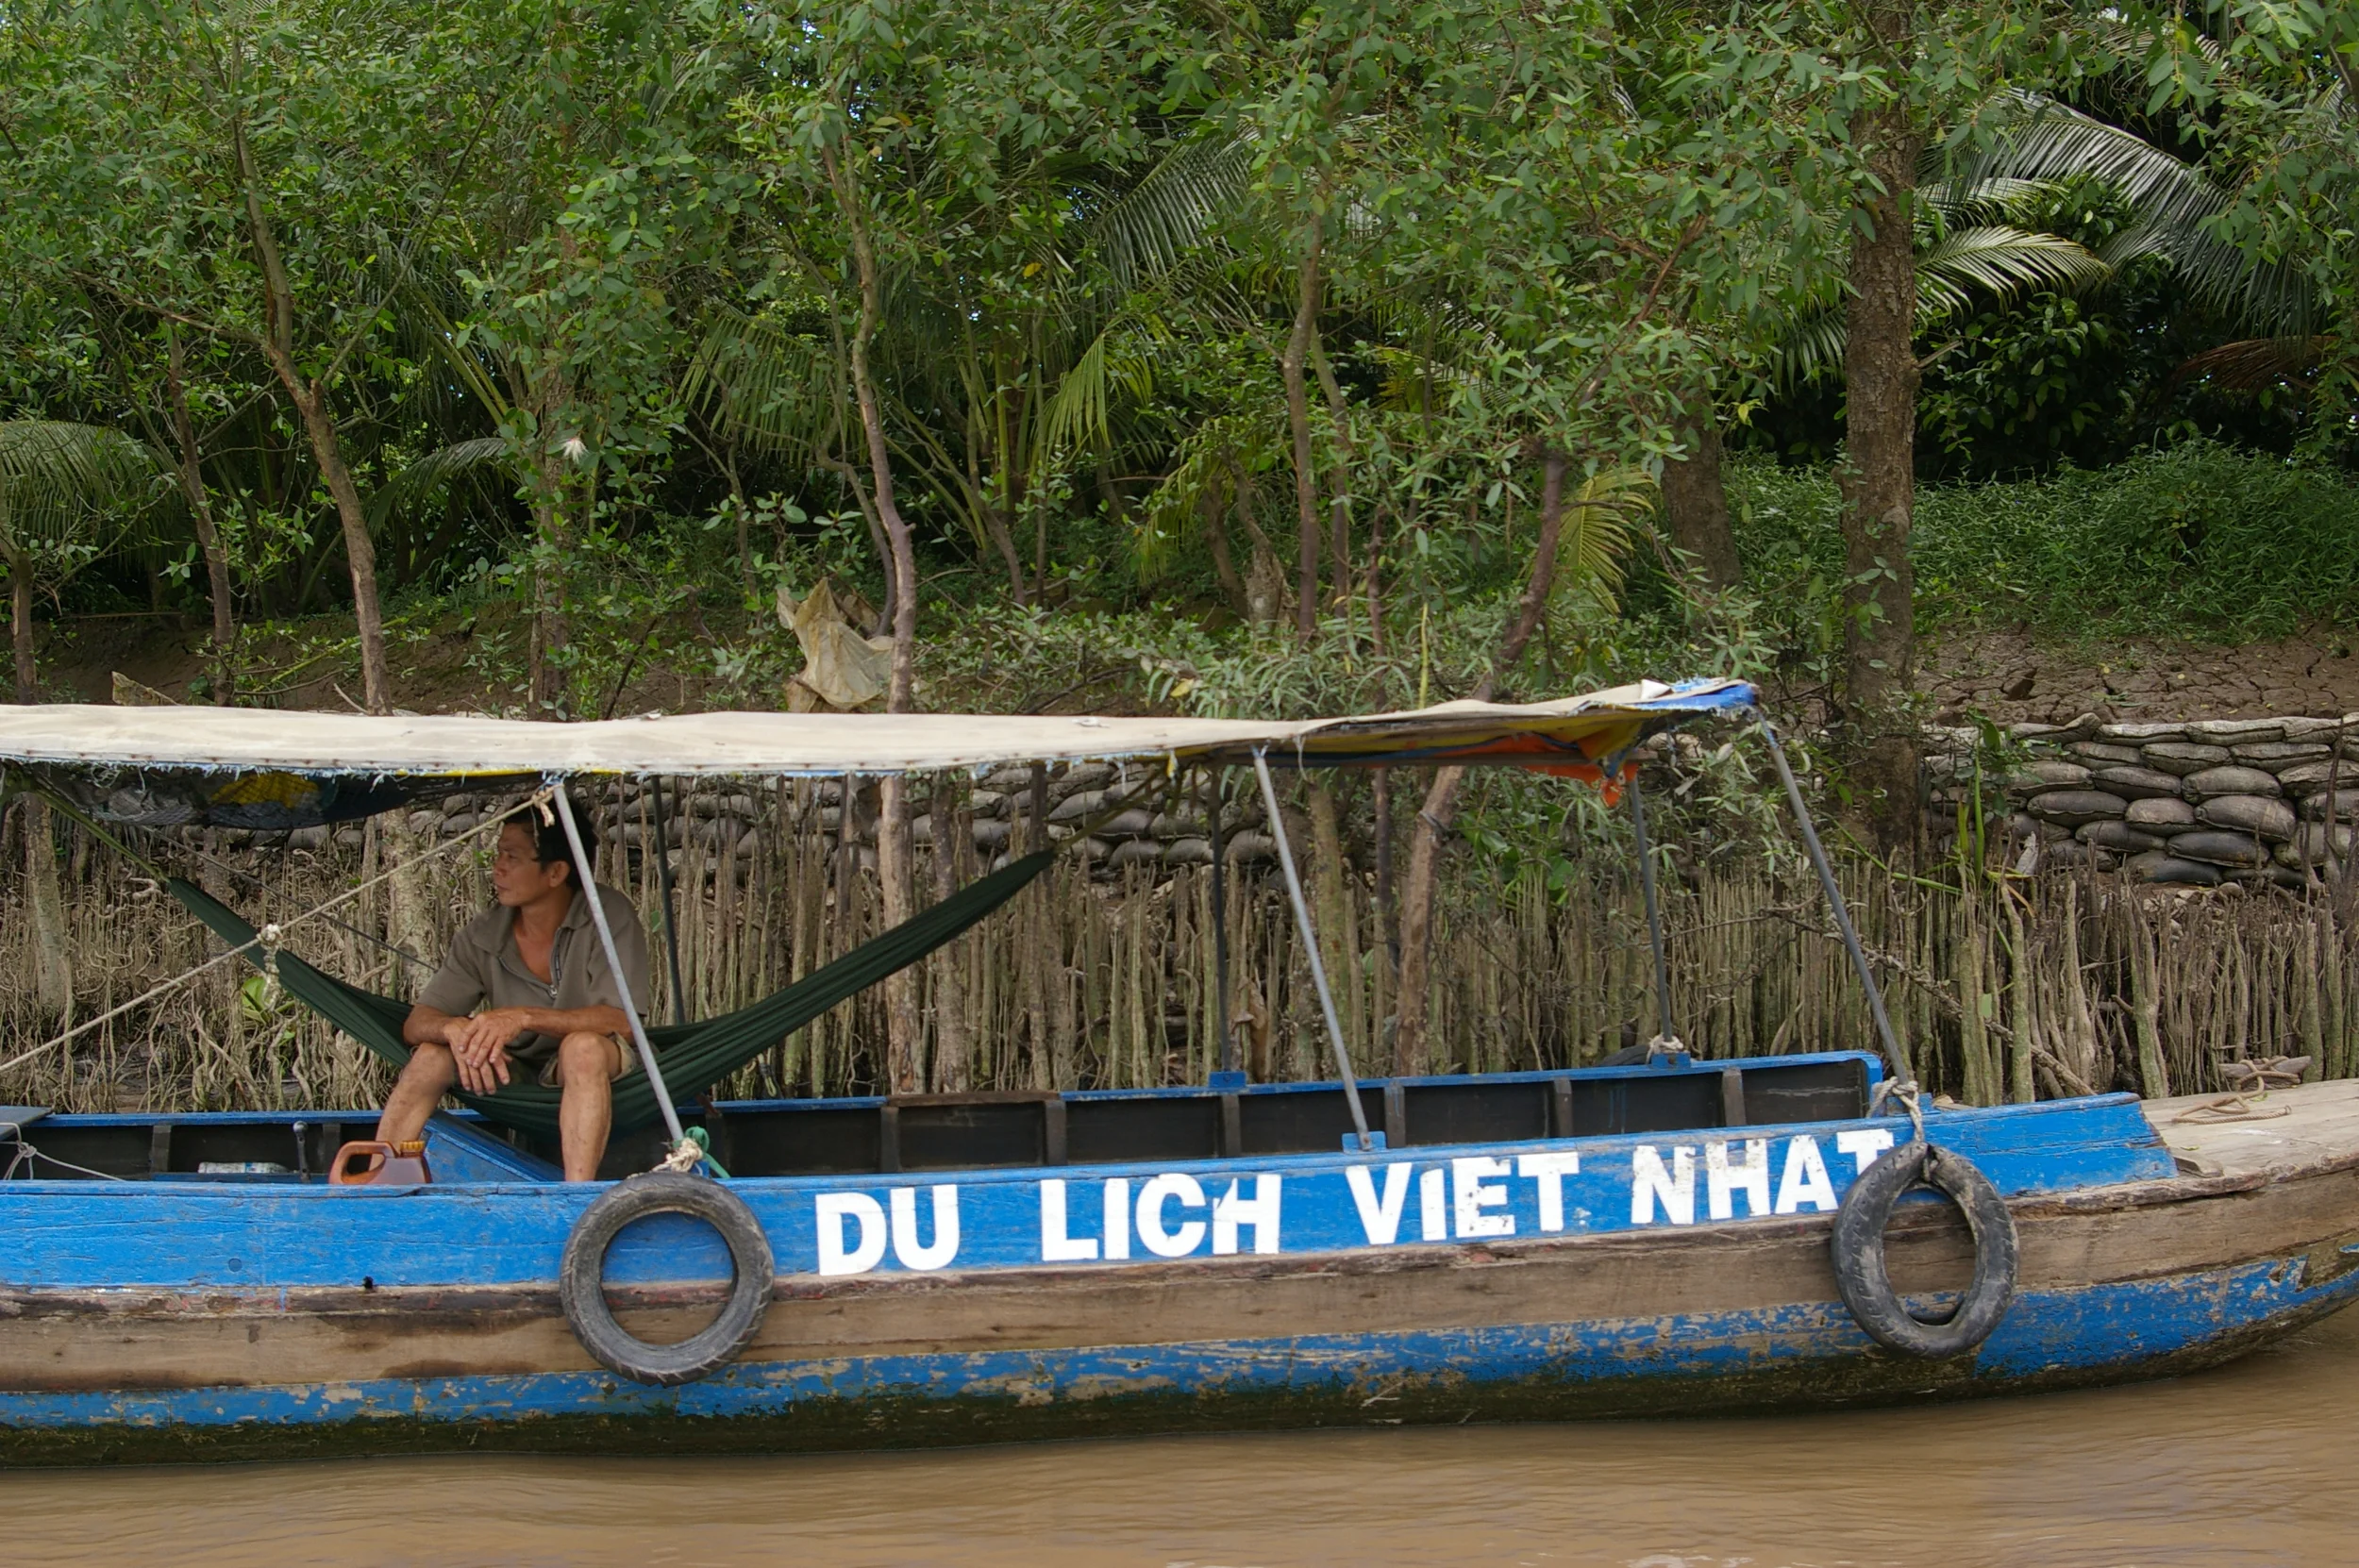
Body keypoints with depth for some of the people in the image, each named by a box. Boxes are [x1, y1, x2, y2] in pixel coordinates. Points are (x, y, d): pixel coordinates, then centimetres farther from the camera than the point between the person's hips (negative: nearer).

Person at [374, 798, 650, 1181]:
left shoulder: (608, 916, -17)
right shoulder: (482, 937, -6)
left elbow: (621, 1021, -25)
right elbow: (416, 1024, -6)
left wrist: (523, 1018, -36)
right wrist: (455, 1028, -31)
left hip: (592, 1072, -4)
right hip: (513, 1071, 4)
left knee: (584, 1047, -36)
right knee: (431, 1055, -19)